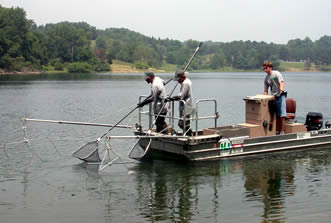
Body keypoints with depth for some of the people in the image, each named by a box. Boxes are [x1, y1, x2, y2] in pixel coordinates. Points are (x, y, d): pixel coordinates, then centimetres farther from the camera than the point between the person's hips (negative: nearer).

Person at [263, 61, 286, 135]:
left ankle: (282, 132, -6)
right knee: (276, 116, 7)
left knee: (282, 116, -8)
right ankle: (277, 131, 13)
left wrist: (280, 91, -31)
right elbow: (265, 90, 14)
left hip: (280, 96, -5)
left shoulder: (276, 73, -4)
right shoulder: (266, 78, 12)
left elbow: (281, 83, -16)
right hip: (273, 97, 5)